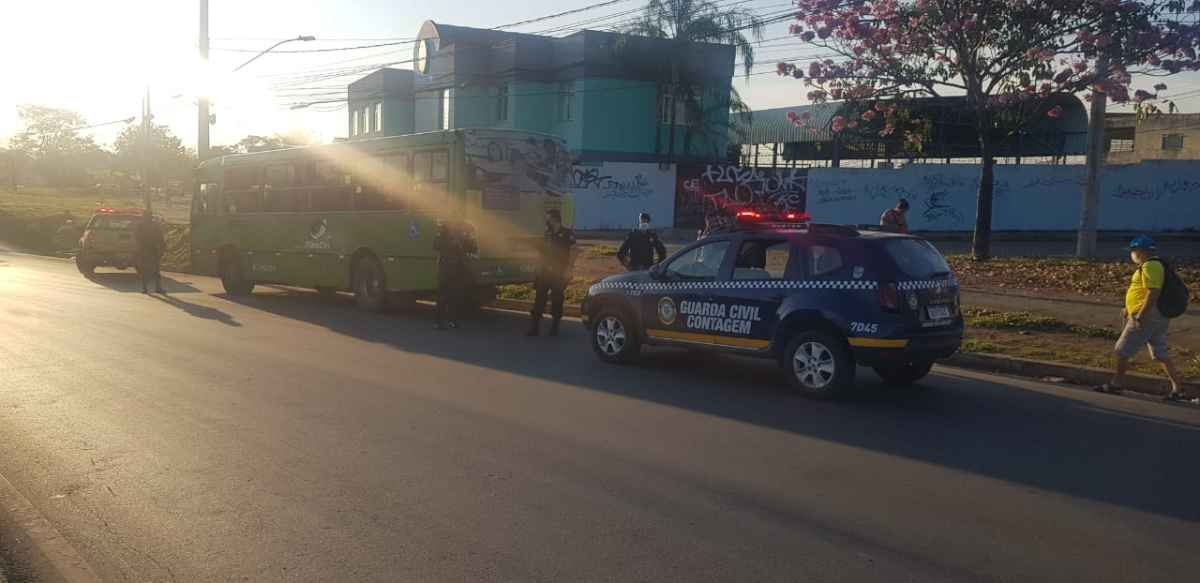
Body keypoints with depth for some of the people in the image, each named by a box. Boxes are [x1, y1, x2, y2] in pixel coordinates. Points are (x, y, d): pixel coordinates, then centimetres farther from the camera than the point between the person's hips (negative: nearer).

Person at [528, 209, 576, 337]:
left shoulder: (567, 234, -6)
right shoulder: (547, 234, 12)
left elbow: (573, 252, -10)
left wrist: (568, 270, -17)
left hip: (559, 273, -5)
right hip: (545, 272, 5)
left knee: (557, 299, 2)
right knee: (539, 298, -1)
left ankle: (554, 326, 13)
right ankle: (535, 326, 1)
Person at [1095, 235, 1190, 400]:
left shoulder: (1150, 266, -16)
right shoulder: (1153, 265, 17)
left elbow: (1153, 294, -25)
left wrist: (1139, 317, -24)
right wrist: (1128, 309, 25)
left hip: (1147, 317, -10)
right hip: (1158, 317, 10)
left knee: (1122, 350, -1)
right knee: (1160, 353, 12)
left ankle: (1115, 384, 7)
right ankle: (1177, 388, 11)